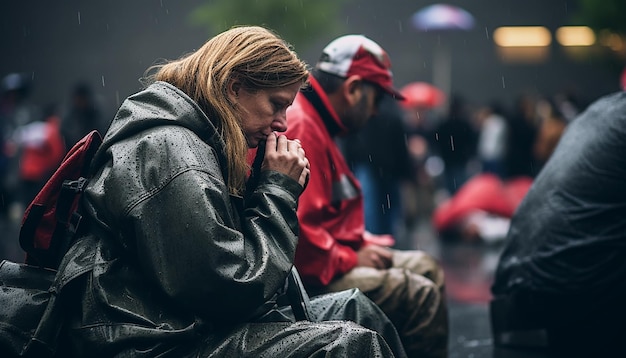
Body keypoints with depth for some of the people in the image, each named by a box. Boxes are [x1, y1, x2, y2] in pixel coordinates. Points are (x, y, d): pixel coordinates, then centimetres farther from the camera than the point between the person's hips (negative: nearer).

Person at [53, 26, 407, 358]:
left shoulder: (193, 143, 14)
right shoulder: (169, 152, -17)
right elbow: (234, 290, -21)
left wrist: (280, 189, 4)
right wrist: (278, 192, -11)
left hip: (185, 324, 10)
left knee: (353, 308, 11)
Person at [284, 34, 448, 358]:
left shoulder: (316, 122, 16)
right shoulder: (298, 127, -21)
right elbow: (296, 228, -29)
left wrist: (363, 244, 9)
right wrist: (350, 258, -15)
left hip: (331, 256, 12)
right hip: (312, 274, -12)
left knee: (426, 268, 17)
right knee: (420, 298, -18)